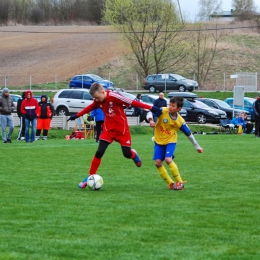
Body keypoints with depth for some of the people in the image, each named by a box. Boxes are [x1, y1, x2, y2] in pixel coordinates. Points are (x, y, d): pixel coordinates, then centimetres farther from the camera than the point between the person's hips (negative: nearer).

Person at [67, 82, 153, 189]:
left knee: (127, 154, -3)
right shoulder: (98, 101, -4)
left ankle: (134, 155, 36)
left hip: (122, 129, -4)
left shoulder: (114, 96, -22)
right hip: (108, 129, 4)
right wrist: (77, 115, 26)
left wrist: (150, 107, -23)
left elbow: (132, 102, -21)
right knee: (99, 153, -8)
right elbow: (90, 108, 17)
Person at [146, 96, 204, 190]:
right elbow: (150, 112, -23)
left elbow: (189, 134, -3)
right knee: (158, 162, -8)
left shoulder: (180, 121, -15)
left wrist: (197, 146, 4)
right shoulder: (163, 111, -19)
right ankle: (170, 183, 8)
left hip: (170, 141, -2)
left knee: (168, 159, -24)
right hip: (159, 141, 2)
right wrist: (151, 120, -45)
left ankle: (179, 182, -8)